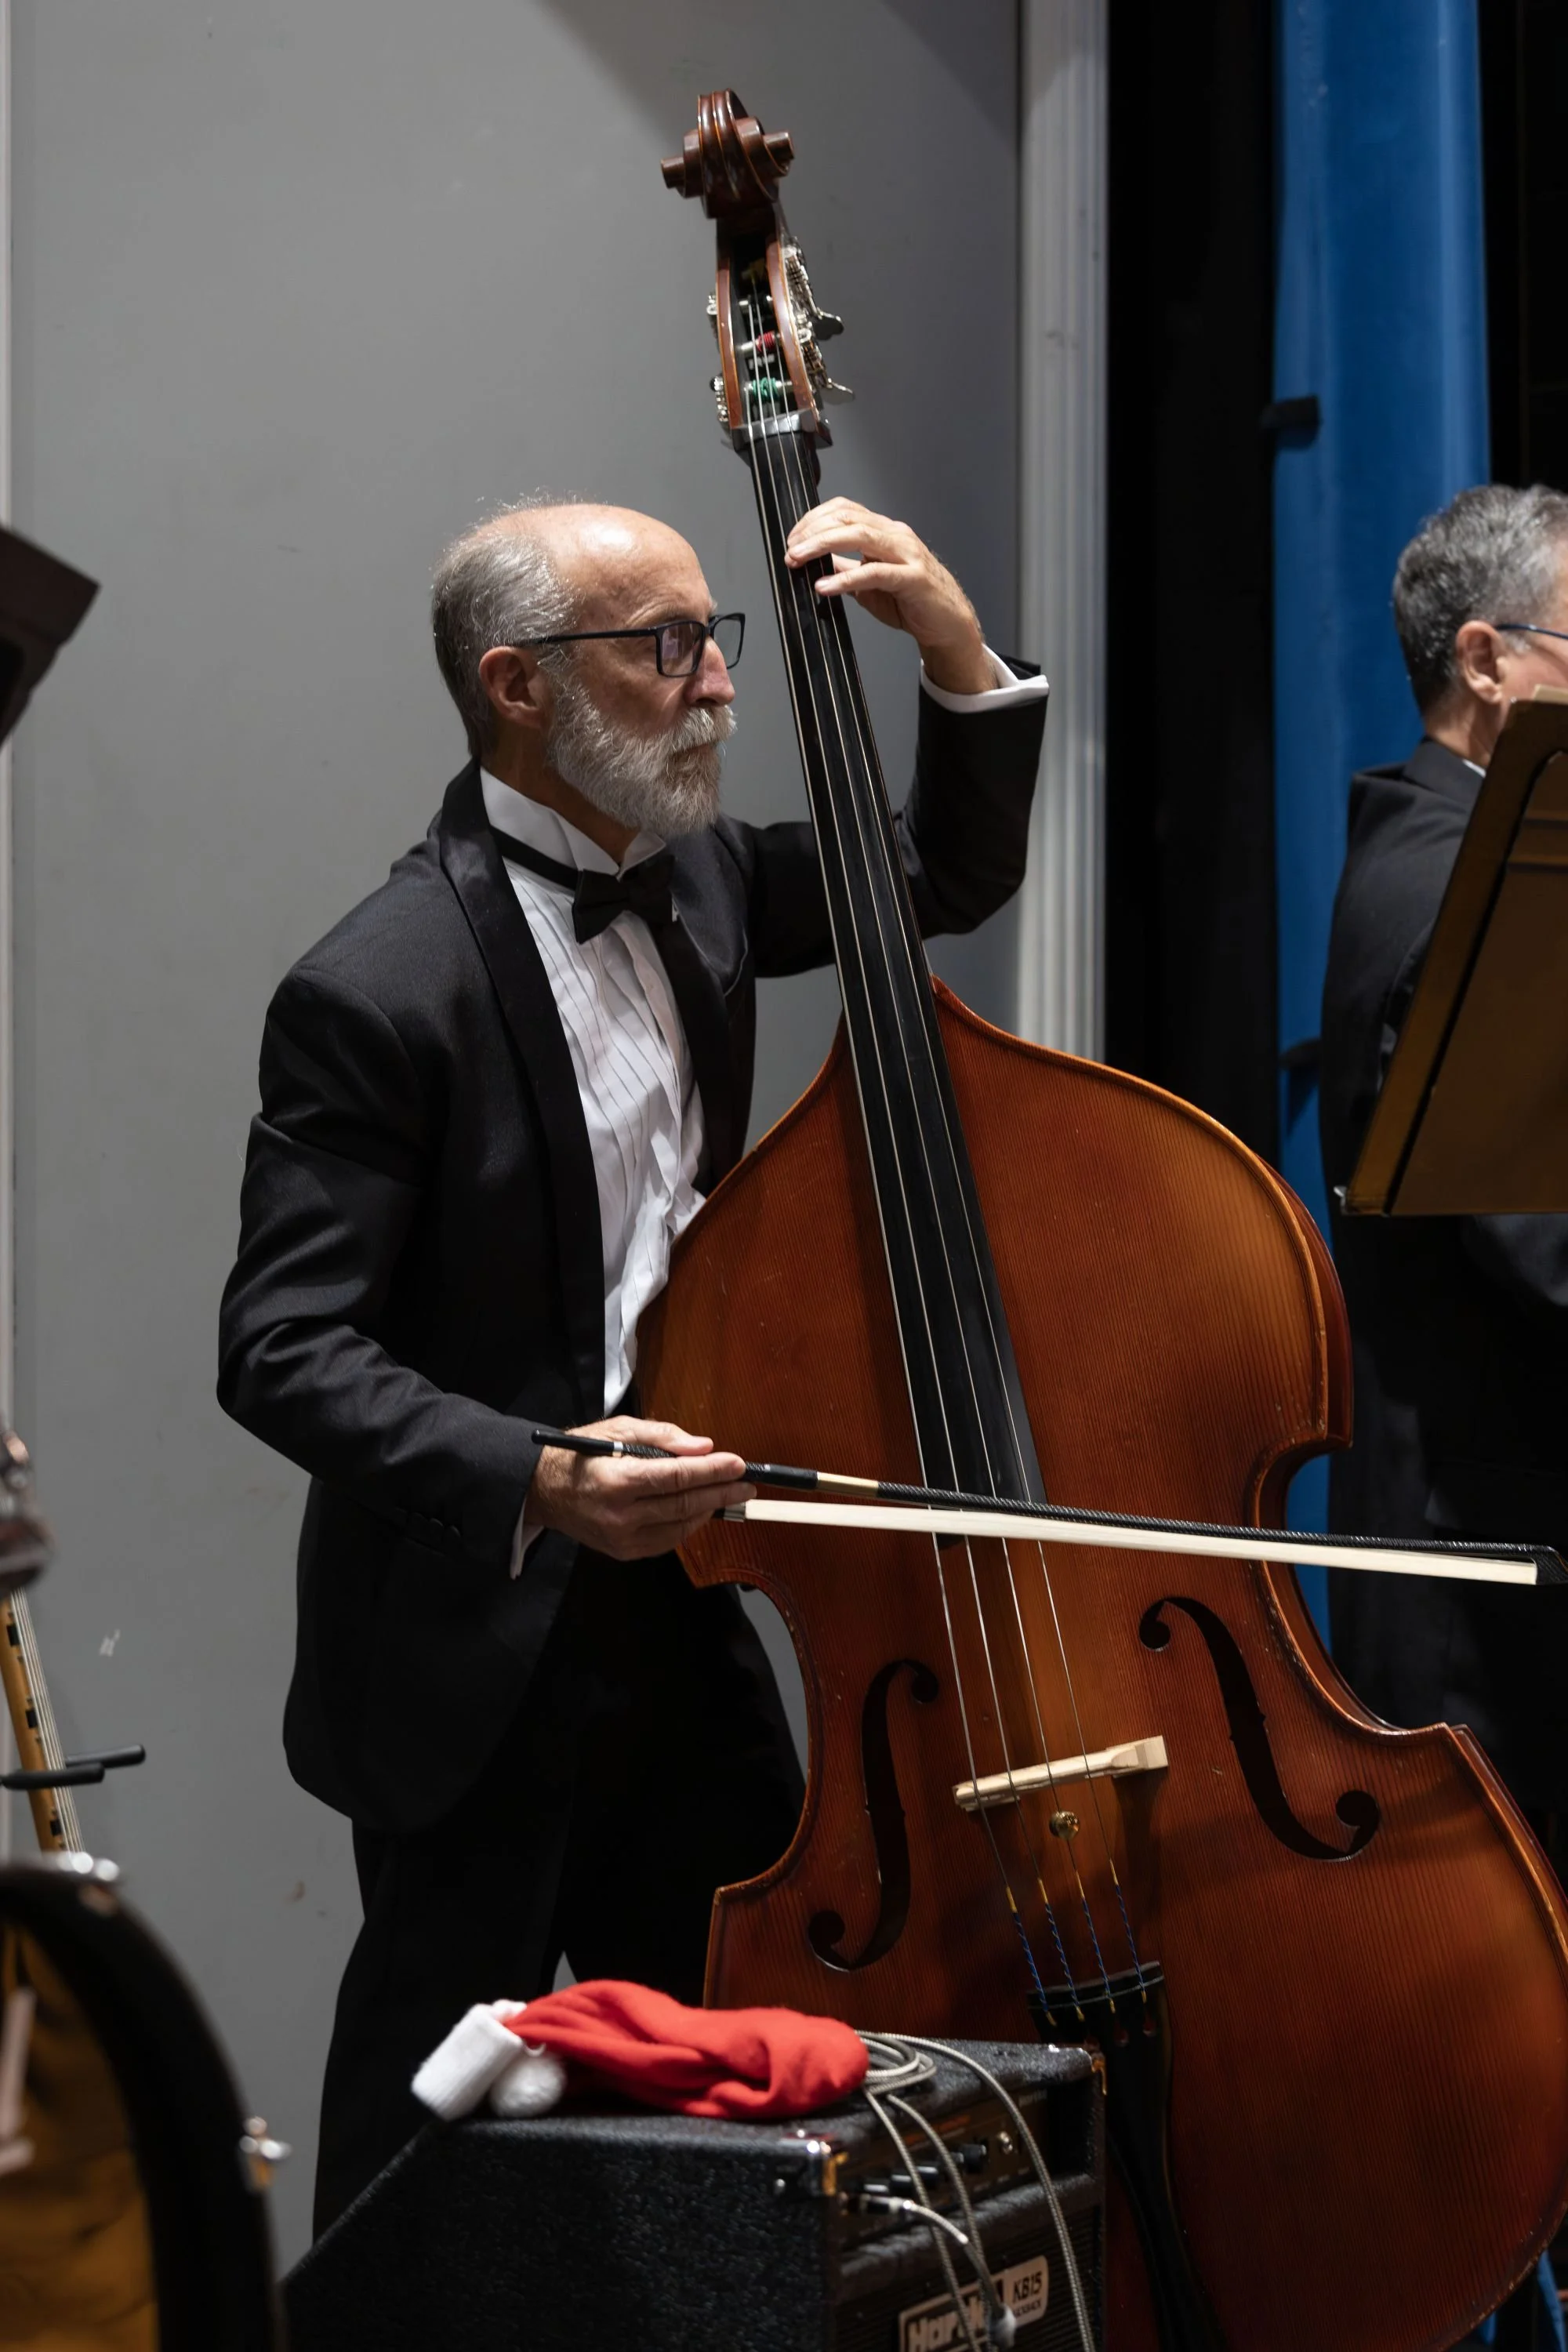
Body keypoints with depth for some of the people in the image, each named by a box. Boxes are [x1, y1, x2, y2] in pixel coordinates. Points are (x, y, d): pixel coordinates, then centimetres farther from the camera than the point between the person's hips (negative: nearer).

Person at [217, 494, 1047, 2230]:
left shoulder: (691, 877, 4)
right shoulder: (377, 989, -18)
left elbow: (949, 878, 18)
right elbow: (283, 1353, -20)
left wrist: (957, 652, 0)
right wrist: (536, 1482, -33)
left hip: (674, 1600, 7)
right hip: (476, 1646, -7)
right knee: (440, 2132, 4)